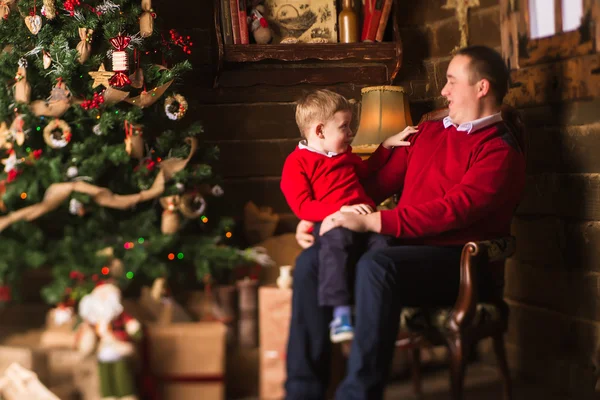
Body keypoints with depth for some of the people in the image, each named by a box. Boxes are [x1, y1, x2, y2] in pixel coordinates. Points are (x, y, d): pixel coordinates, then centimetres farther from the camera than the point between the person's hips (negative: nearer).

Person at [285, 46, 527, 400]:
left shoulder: (500, 151, -6)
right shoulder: (428, 133, 19)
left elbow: (453, 210, -19)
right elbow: (379, 182, 19)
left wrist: (370, 222, -23)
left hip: (460, 263, -8)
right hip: (405, 247, 8)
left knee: (376, 267, -36)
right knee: (312, 260, -12)